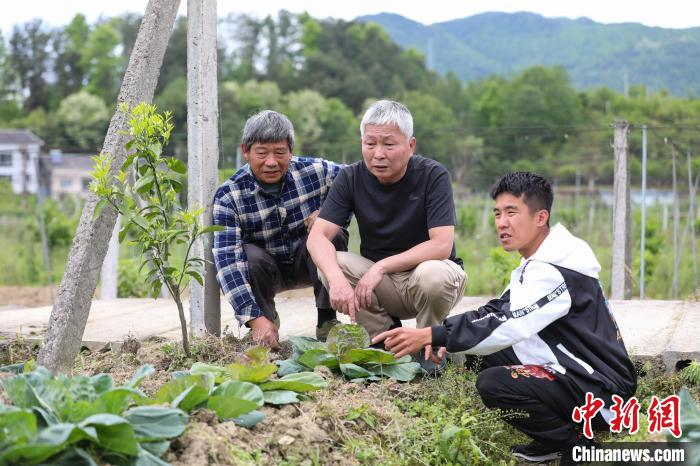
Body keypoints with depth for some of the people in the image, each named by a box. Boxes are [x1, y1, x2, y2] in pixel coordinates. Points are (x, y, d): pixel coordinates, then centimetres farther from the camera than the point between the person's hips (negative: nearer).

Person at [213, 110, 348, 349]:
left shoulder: (315, 171, -16)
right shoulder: (228, 197, -21)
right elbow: (227, 260, -30)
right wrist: (256, 319, -40)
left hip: (311, 263, 1)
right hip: (265, 271, -1)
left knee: (332, 233, -27)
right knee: (251, 255, -33)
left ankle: (327, 321, -14)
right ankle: (267, 319, -5)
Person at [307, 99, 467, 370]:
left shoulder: (434, 176, -16)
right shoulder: (351, 178, -8)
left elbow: (441, 245, -25)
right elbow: (317, 237, -18)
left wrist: (381, 266, -32)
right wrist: (336, 279, -39)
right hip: (378, 280, 3)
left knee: (433, 275, -37)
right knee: (330, 265, -25)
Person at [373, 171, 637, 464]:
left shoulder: (557, 272, -21)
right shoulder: (537, 264, 11)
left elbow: (509, 327, -29)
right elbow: (497, 312, 10)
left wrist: (429, 336, -31)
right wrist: (442, 335, -6)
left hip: (604, 391, -10)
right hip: (573, 372, 10)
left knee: (493, 383, -25)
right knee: (486, 353, 12)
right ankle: (551, 442, 10)